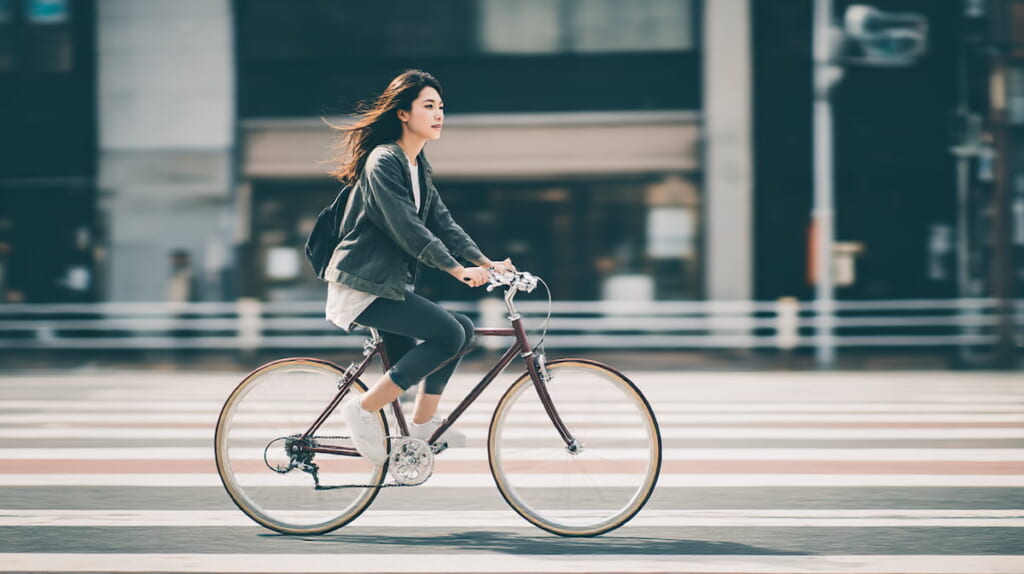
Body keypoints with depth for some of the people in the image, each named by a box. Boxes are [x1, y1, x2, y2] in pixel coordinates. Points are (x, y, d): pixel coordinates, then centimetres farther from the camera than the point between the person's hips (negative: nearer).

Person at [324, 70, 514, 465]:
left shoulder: (417, 166, 15)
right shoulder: (383, 162, -15)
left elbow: (441, 222, 12)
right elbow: (407, 227, -23)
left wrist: (486, 262, 1)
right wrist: (457, 269, -27)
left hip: (389, 284, 10)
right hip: (363, 287, -10)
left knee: (462, 328, 4)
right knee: (449, 334, -19)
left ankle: (423, 425, 10)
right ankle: (364, 409, -12)